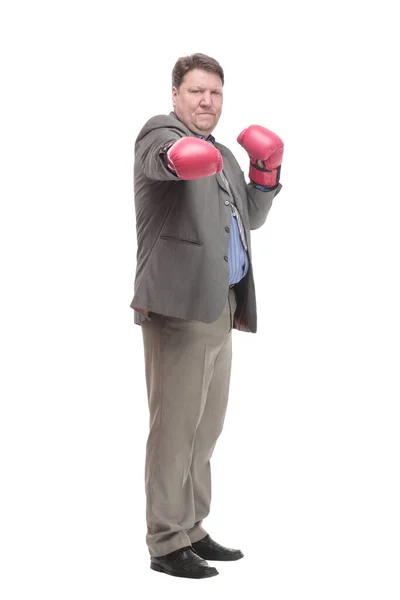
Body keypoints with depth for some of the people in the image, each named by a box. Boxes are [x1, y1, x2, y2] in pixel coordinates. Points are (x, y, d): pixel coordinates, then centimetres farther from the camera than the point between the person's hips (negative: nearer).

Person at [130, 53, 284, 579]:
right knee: (174, 427, -6)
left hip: (219, 308, 9)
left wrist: (266, 172, 9)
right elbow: (163, 156, -28)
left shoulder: (223, 154, 23)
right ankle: (166, 544, 2)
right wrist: (180, 155, -51)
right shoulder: (161, 130, -3)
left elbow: (251, 218, 26)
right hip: (180, 304, -9)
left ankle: (192, 531, 25)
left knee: (205, 428, 14)